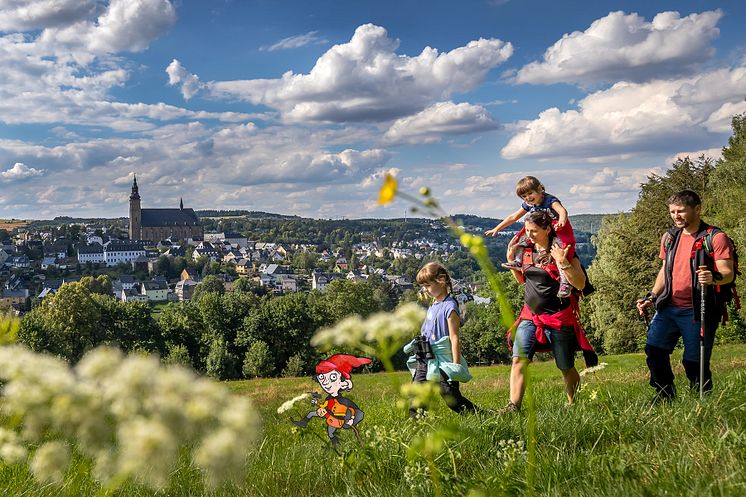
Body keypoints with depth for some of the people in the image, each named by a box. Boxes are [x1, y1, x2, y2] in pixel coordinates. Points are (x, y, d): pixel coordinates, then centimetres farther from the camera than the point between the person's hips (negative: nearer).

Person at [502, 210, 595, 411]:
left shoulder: (562, 251, -9)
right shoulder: (527, 250, 8)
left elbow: (580, 284, -14)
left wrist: (563, 263, -26)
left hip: (559, 319, -4)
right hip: (530, 317, 5)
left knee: (566, 368, 8)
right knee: (518, 360, -13)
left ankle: (573, 405, 29)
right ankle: (513, 406, -15)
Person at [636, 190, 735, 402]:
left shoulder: (715, 237, -7)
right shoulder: (670, 237, 12)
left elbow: (728, 273, -13)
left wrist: (714, 278, -35)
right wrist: (651, 297, 11)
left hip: (698, 311, -6)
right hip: (669, 306, 6)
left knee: (695, 361, -2)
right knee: (654, 349, -2)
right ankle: (665, 394, 16)